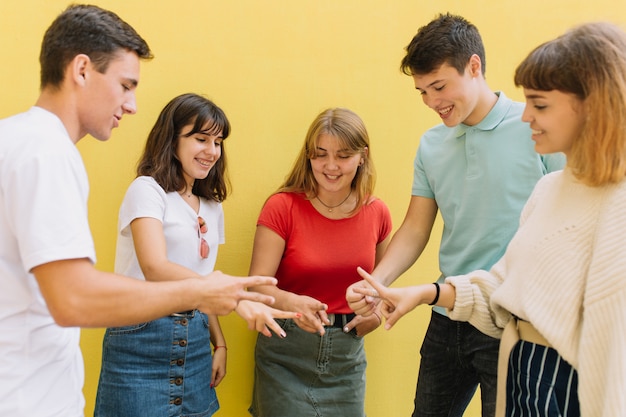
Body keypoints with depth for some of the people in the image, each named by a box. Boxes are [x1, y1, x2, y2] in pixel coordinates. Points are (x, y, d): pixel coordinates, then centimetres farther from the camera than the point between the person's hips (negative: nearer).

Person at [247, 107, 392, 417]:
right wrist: (292, 302, -34)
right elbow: (257, 284, -15)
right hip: (287, 355, -3)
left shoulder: (377, 213, -2)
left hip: (348, 355, 3)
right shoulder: (283, 206, -12)